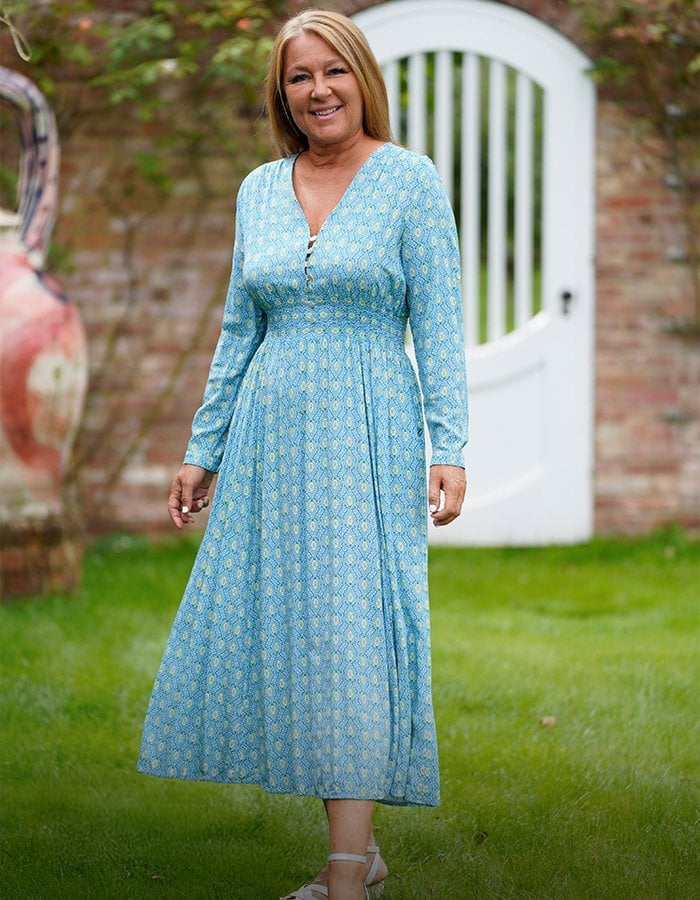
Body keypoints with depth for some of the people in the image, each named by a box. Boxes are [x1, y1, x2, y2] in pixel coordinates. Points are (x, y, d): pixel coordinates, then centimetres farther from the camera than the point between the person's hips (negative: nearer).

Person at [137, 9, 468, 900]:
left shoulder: (410, 179, -2)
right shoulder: (259, 191, 11)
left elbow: (438, 323, -5)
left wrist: (448, 448, -13)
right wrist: (203, 450, 14)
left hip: (366, 437, -5)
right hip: (271, 435, 5)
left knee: (349, 635, -10)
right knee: (278, 633, 4)